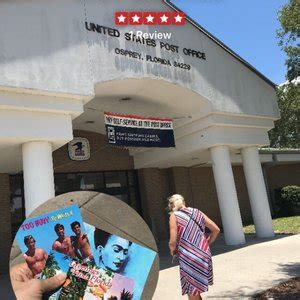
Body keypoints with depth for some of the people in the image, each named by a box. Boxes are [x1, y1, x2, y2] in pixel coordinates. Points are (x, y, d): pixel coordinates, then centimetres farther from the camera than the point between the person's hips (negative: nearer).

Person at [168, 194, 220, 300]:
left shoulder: (174, 216, -5)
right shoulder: (197, 212, 9)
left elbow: (173, 242, -11)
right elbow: (216, 229, 9)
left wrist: (172, 251, 9)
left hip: (189, 259, -5)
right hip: (204, 255, 5)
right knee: (196, 290, 24)